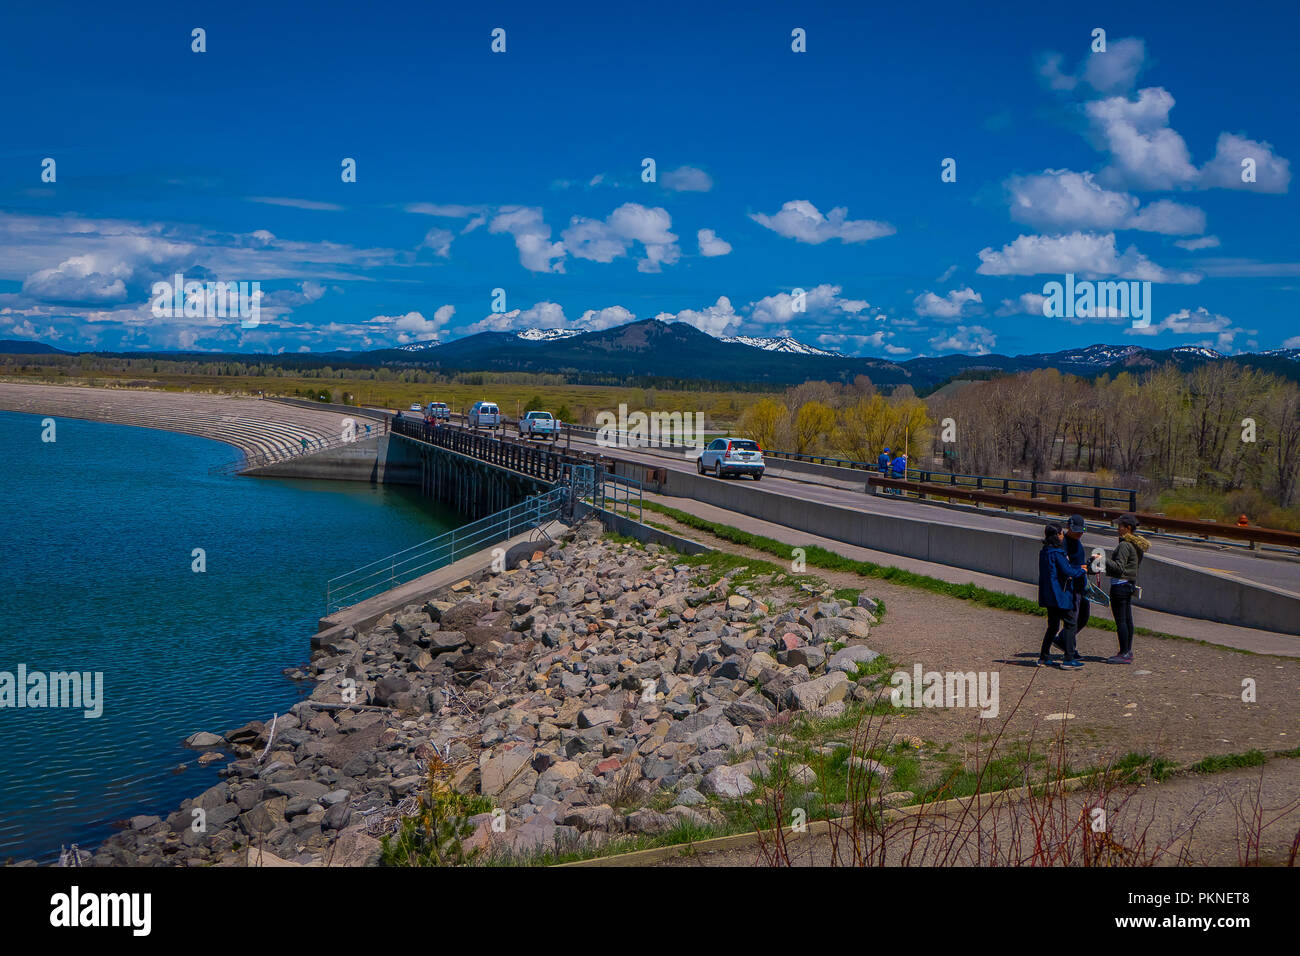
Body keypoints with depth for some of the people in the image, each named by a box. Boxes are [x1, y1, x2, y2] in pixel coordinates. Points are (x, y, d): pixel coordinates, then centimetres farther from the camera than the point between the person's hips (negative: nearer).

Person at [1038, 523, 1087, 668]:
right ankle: (1068, 659, -3)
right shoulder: (1057, 553, -17)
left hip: (1048, 595, 9)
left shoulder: (1044, 552, 11)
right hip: (1060, 594, -9)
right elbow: (1067, 571, -20)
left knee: (1053, 625, 16)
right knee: (1069, 623, -1)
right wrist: (1081, 570, -3)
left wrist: (1076, 569, 13)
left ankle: (1043, 657, 17)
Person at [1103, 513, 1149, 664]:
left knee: (1120, 620, -6)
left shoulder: (1125, 545, -17)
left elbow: (1119, 567, -21)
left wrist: (1104, 560, -18)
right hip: (1130, 584, 10)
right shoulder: (1136, 544, 13)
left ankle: (1124, 654, -5)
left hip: (1120, 585, -10)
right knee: (1127, 619, 13)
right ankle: (1128, 652, 19)